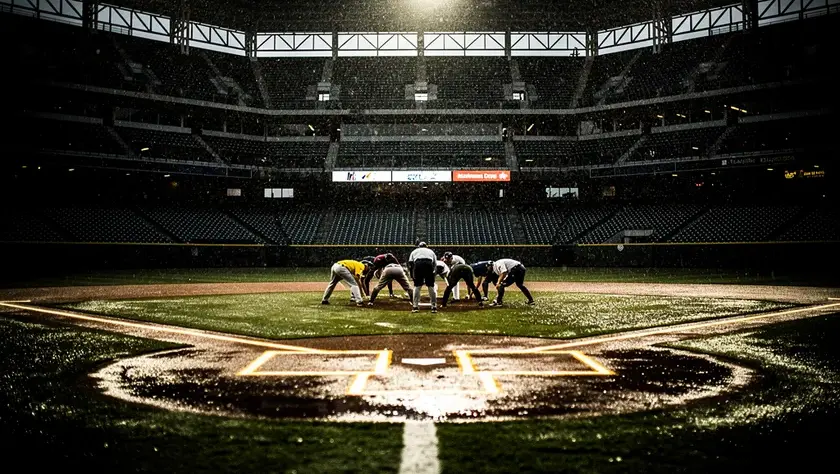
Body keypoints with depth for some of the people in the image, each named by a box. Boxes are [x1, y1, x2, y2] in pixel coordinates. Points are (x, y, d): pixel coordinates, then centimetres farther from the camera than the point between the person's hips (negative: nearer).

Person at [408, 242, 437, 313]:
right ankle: (434, 306, 7)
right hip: (429, 263, 0)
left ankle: (415, 306, 3)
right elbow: (434, 264, 21)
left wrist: (412, 276, 16)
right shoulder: (430, 251, 34)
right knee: (431, 286, 8)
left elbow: (410, 264, 16)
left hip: (418, 264, 0)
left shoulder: (415, 251, 31)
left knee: (417, 286, 9)